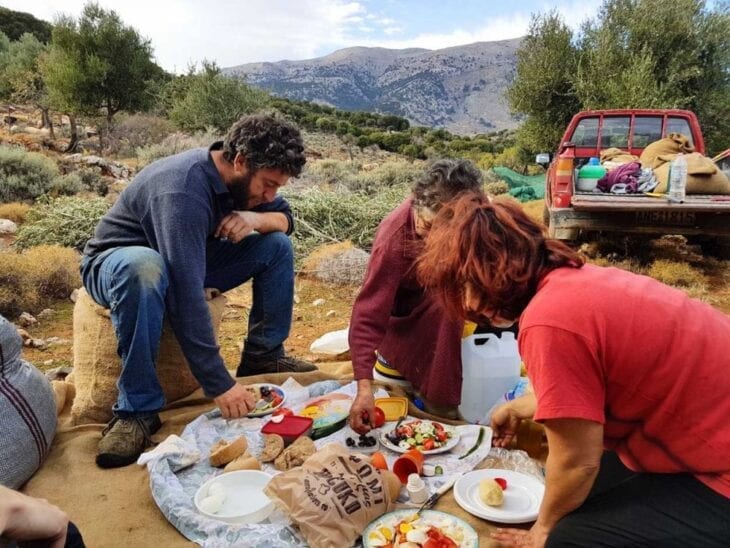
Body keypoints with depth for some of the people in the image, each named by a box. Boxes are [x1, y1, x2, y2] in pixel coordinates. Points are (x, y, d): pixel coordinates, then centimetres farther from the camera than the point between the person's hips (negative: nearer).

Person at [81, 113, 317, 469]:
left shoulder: (238, 178, -11)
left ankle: (263, 356, 1)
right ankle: (138, 408, -29)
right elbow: (186, 294, -41)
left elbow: (285, 218, 2)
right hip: (116, 263, -7)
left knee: (277, 245, -8)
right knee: (144, 266, -43)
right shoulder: (183, 191, -35)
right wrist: (218, 384, -41)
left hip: (186, 262, 7)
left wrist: (257, 218, -23)